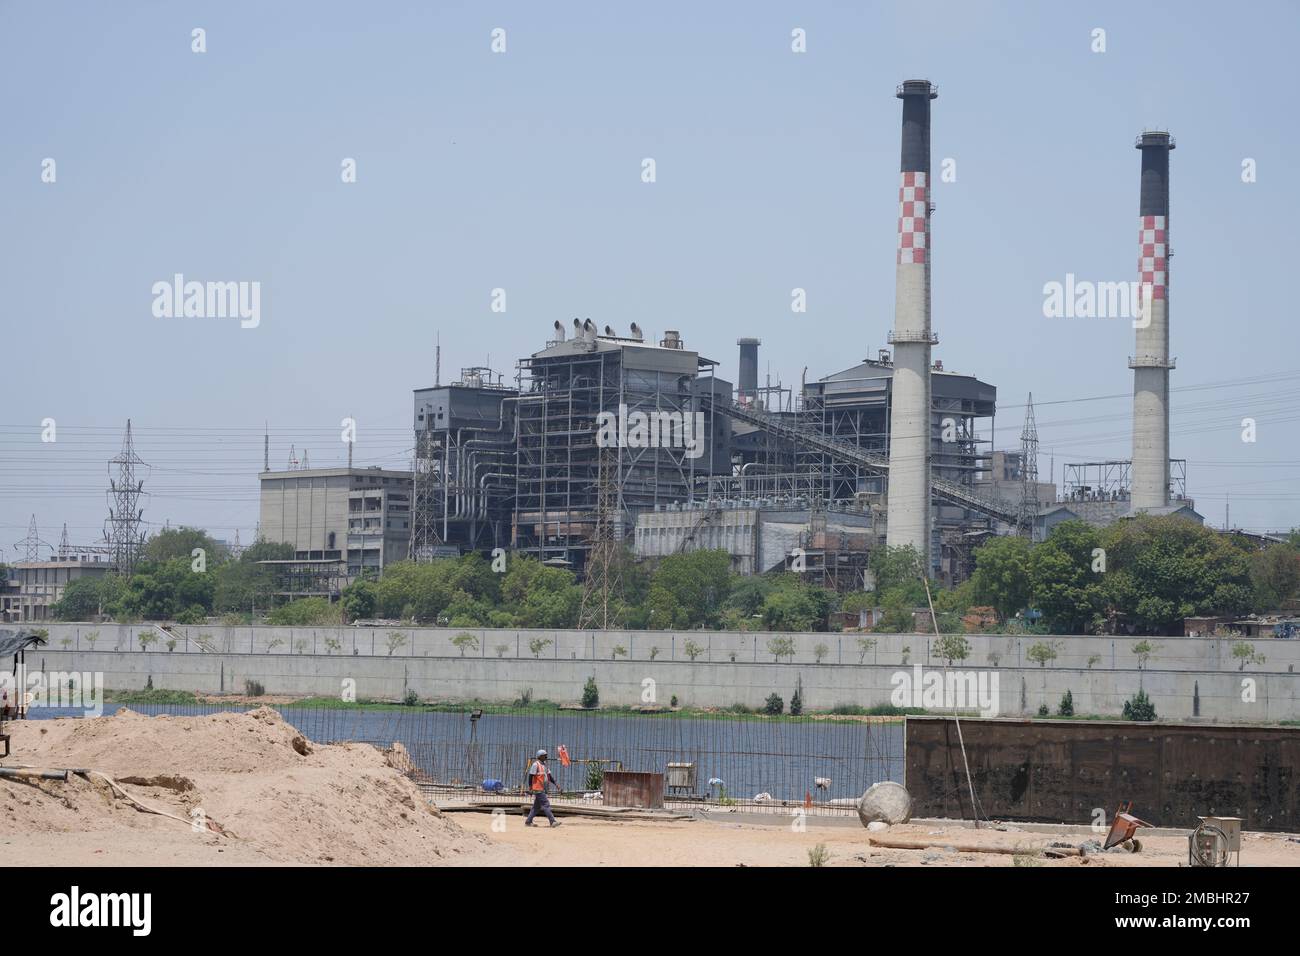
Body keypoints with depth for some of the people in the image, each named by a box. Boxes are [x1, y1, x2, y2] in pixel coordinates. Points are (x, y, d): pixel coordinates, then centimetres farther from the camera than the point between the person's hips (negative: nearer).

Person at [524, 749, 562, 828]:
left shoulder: (545, 764, 16)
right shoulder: (535, 764, -11)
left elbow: (549, 775, 18)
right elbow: (531, 775, -14)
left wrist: (555, 783, 9)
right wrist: (530, 785, -20)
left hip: (543, 789, 10)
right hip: (538, 789, -10)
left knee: (537, 806, 13)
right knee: (546, 805, -11)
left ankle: (528, 821, 19)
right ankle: (553, 821, -13)